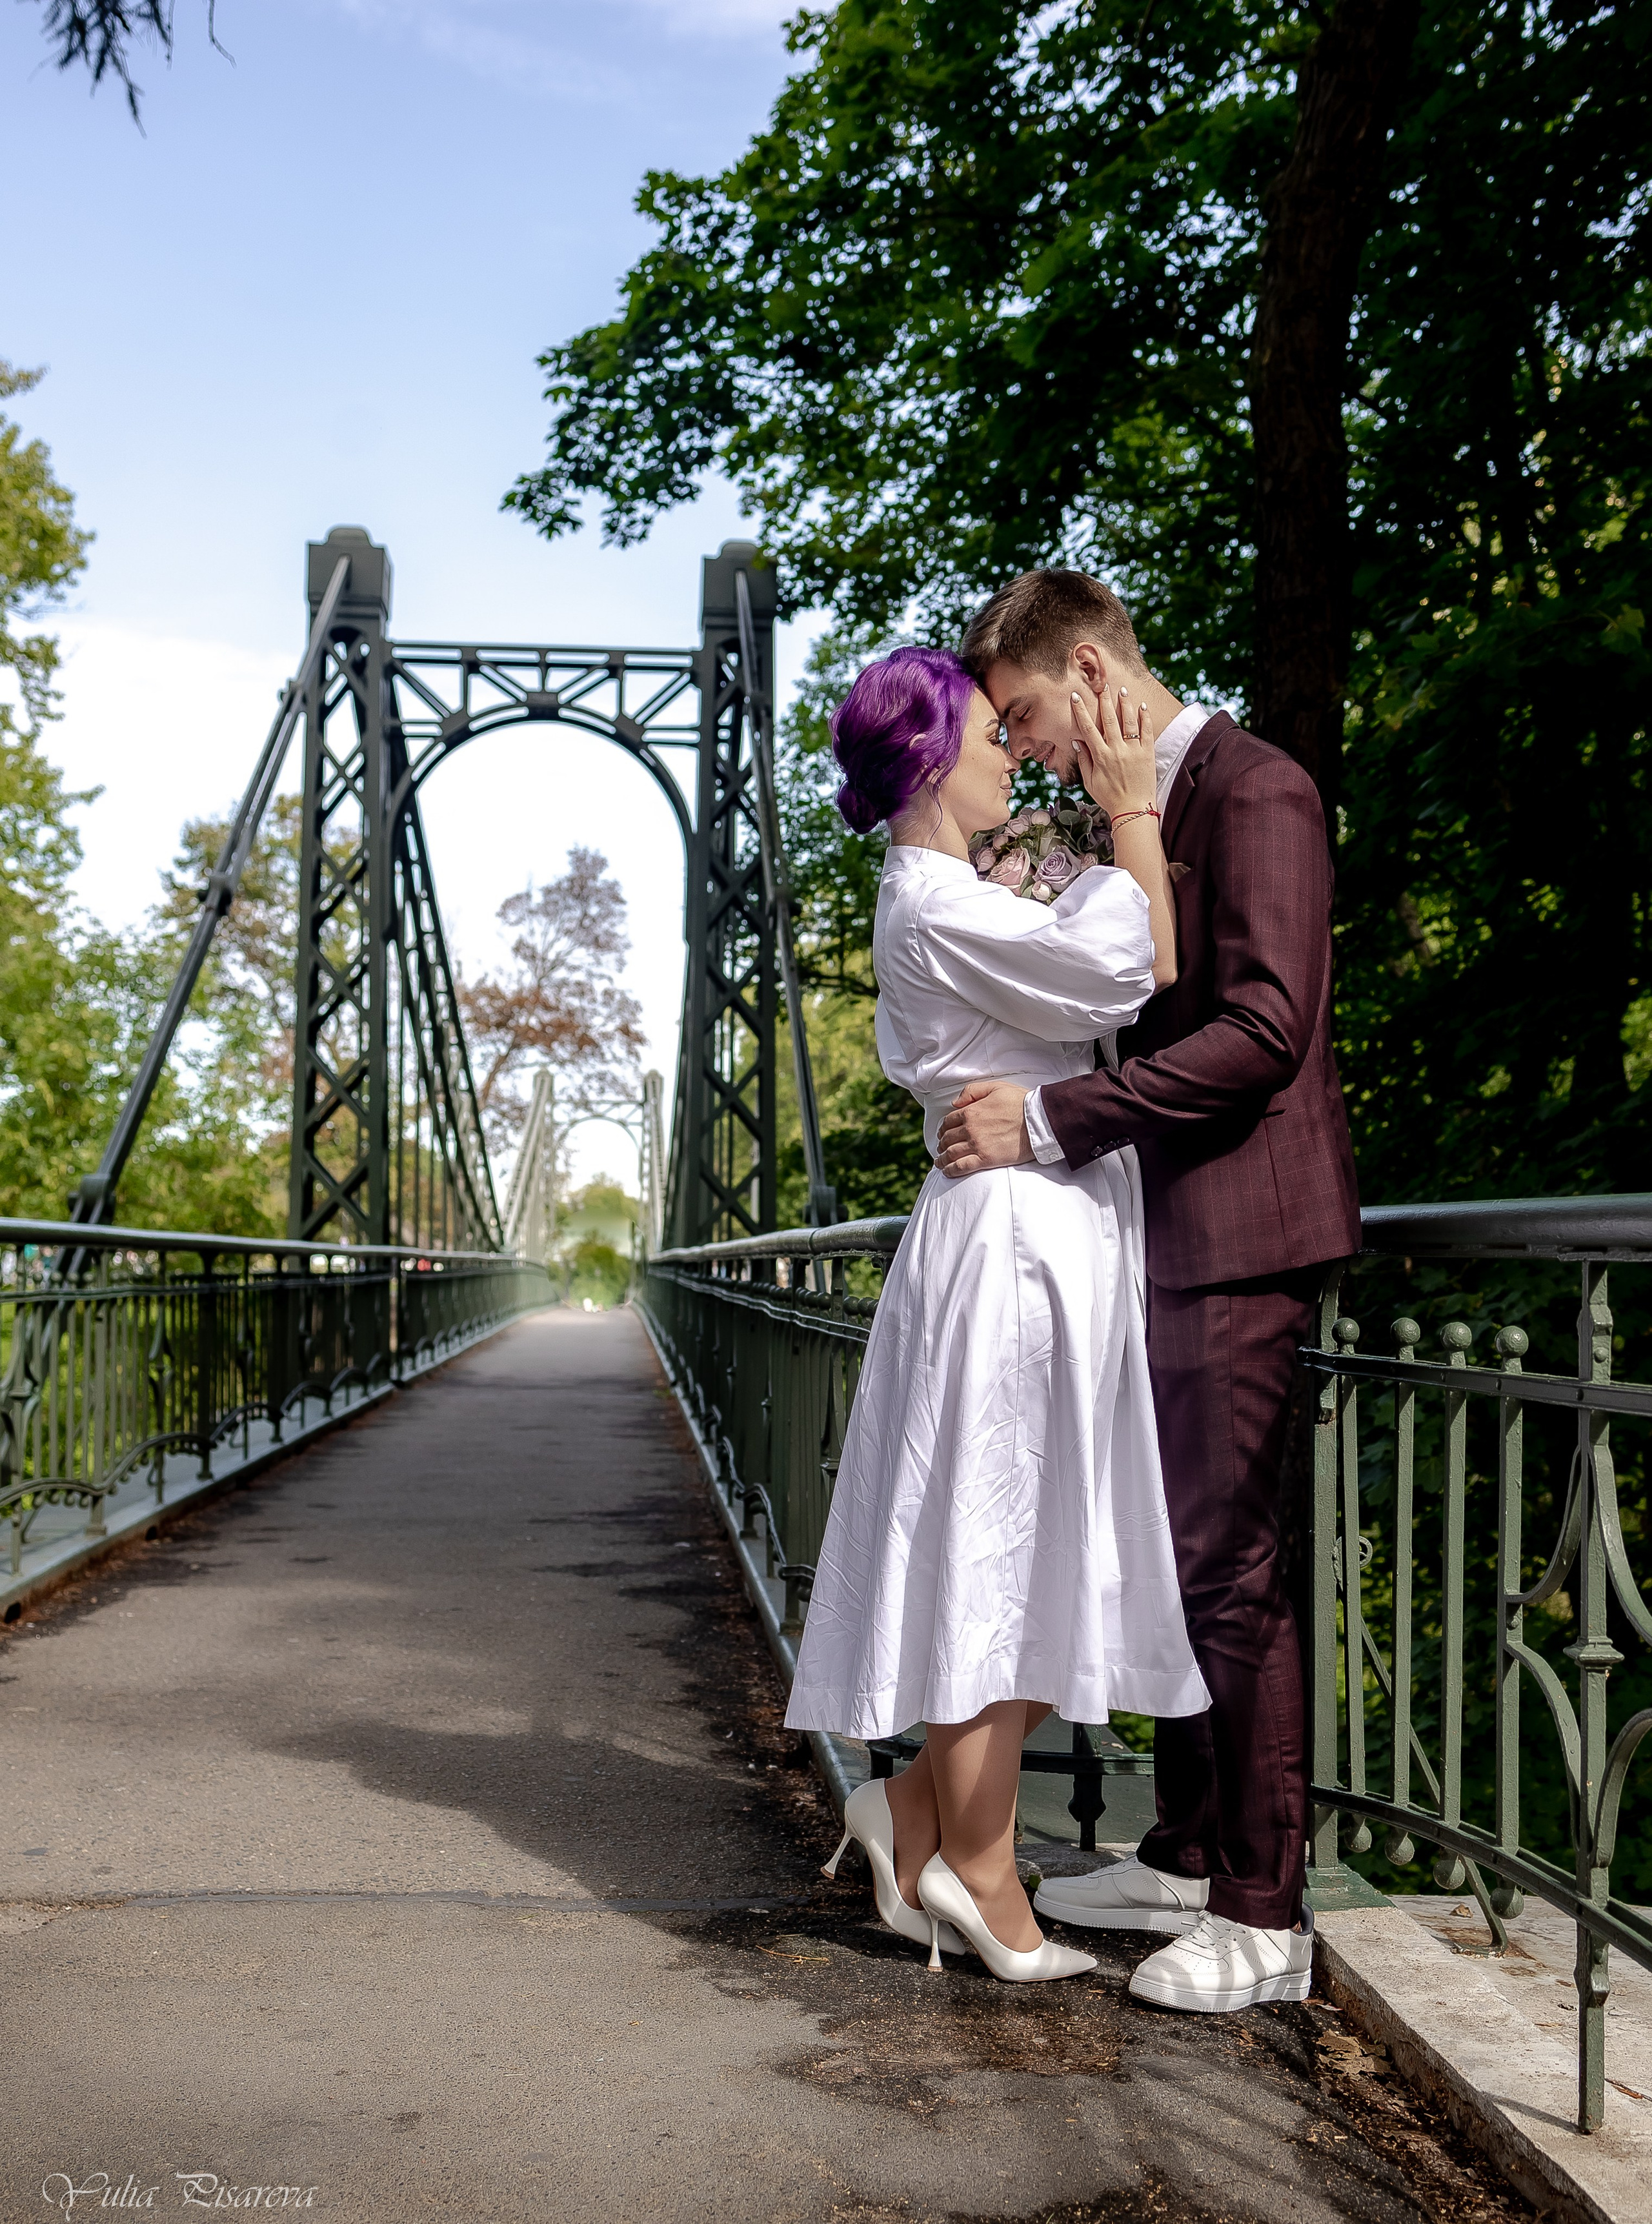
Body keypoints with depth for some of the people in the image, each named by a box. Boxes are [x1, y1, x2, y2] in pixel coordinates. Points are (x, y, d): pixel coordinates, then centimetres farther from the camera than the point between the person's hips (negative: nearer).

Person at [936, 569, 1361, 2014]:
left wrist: (1050, 1122, -21)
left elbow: (1264, 1027, -22)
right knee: (1175, 1556, 14)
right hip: (1178, 1235, 10)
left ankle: (1265, 1915, 5)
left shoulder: (1253, 790, -11)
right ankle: (1186, 1859, 26)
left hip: (1245, 1234, -10)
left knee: (1230, 1566, -6)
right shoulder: (1139, 811, 18)